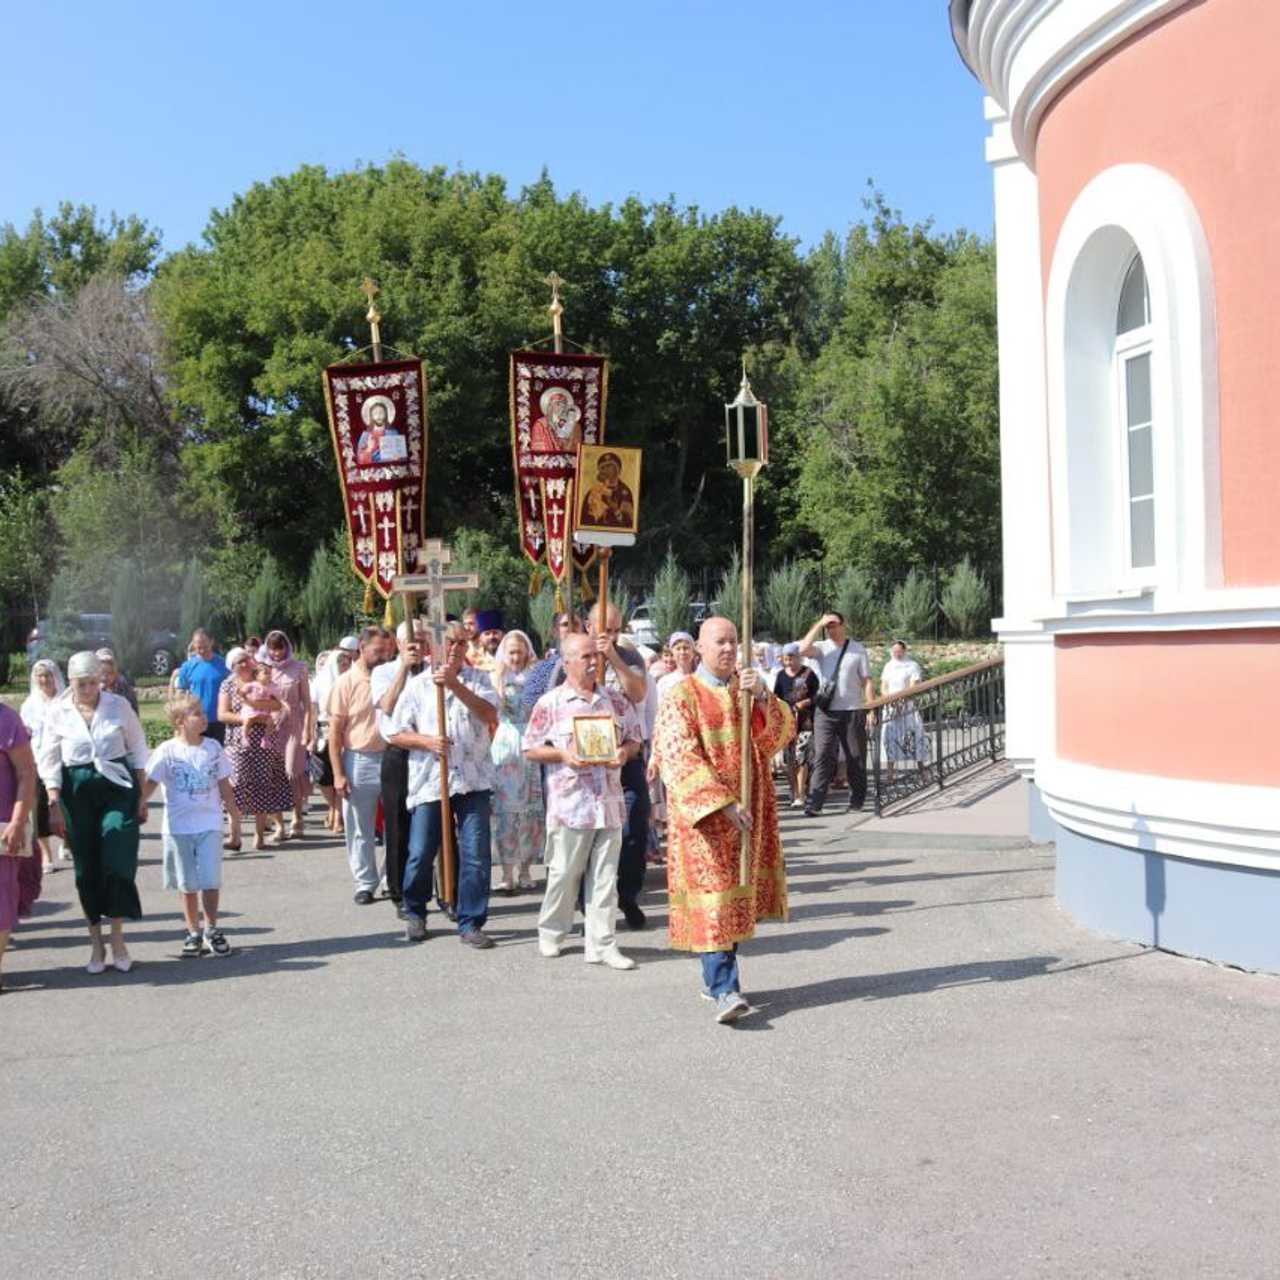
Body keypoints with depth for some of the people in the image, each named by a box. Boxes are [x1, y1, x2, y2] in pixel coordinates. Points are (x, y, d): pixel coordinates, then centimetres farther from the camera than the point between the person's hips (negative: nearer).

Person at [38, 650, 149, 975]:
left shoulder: (118, 705, -1)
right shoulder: (58, 713, -1)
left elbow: (137, 751, 6)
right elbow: (50, 762, 2)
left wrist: (142, 797, 5)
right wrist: (54, 805, -3)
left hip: (118, 789, -1)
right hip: (77, 792, 1)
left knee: (118, 863, -8)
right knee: (86, 868, 6)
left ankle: (117, 939, 4)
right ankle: (96, 942, 16)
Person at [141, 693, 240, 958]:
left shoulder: (213, 748, 2)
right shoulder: (167, 751, -6)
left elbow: (224, 786, 9)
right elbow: (149, 785, -6)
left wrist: (235, 817, 12)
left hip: (209, 824, 1)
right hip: (178, 827, -1)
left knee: (211, 880, -3)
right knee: (188, 884, 8)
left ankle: (211, 929, 13)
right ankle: (193, 933, 19)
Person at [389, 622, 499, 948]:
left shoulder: (479, 680, 7)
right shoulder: (418, 685, 6)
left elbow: (490, 715, -12)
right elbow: (396, 734, 6)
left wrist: (455, 685, -20)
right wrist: (427, 741, -13)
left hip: (473, 781, 0)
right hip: (429, 781, 0)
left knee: (476, 854, -4)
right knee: (421, 854, 4)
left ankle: (471, 922, 7)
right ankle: (415, 914, 27)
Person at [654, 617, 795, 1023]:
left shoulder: (749, 689, 10)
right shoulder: (682, 697, -6)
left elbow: (783, 732, -2)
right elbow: (680, 760, -15)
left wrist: (762, 696, -20)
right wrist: (723, 803, -23)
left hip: (749, 809, 6)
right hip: (703, 811, -5)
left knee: (738, 892, 10)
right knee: (711, 896, -10)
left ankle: (716, 974, 25)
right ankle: (724, 989, -11)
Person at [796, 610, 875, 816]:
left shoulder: (857, 649, 4)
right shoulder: (821, 648, 6)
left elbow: (867, 682, 3)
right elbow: (803, 649, -17)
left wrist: (871, 710, -3)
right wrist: (818, 625, -11)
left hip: (852, 711, 0)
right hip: (825, 712, 0)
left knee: (856, 758, 7)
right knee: (822, 756, -6)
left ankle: (856, 802, 19)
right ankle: (814, 804, -10)